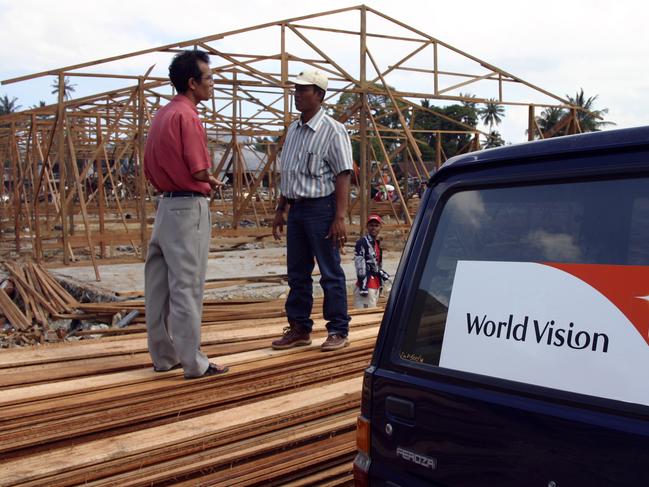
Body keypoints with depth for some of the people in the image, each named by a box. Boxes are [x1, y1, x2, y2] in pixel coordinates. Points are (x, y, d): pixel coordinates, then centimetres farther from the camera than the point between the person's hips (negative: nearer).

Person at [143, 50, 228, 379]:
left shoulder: (162, 115, 14)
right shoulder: (187, 116, -14)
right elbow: (199, 171, -19)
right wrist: (213, 182, 4)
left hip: (166, 204, 9)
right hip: (189, 207, -9)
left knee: (160, 285, 12)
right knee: (186, 287, -5)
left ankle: (163, 355, 22)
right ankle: (194, 363, 2)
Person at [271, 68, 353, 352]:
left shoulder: (332, 131, -9)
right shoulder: (293, 130, 14)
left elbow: (343, 176, -14)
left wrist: (339, 218, -20)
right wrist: (280, 209, 18)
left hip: (321, 207, -8)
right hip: (297, 208, 8)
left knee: (331, 273, 0)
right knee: (297, 273, 12)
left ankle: (338, 331, 9)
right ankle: (299, 328, 23)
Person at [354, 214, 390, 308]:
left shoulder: (377, 243, 17)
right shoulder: (362, 242, -12)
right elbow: (359, 264, -19)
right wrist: (363, 285, -23)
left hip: (375, 285, 10)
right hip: (367, 285, -10)